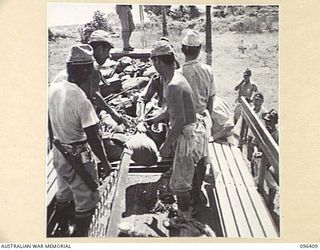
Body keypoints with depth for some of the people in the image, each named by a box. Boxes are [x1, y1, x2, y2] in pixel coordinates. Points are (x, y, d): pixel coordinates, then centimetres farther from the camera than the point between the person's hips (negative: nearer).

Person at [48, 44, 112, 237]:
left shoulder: (53, 89, -6)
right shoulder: (82, 101, -27)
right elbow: (93, 139, -21)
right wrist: (105, 163, -10)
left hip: (58, 153, 8)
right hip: (78, 157, -8)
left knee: (63, 195, 26)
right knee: (87, 201, 10)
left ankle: (60, 230, 44)